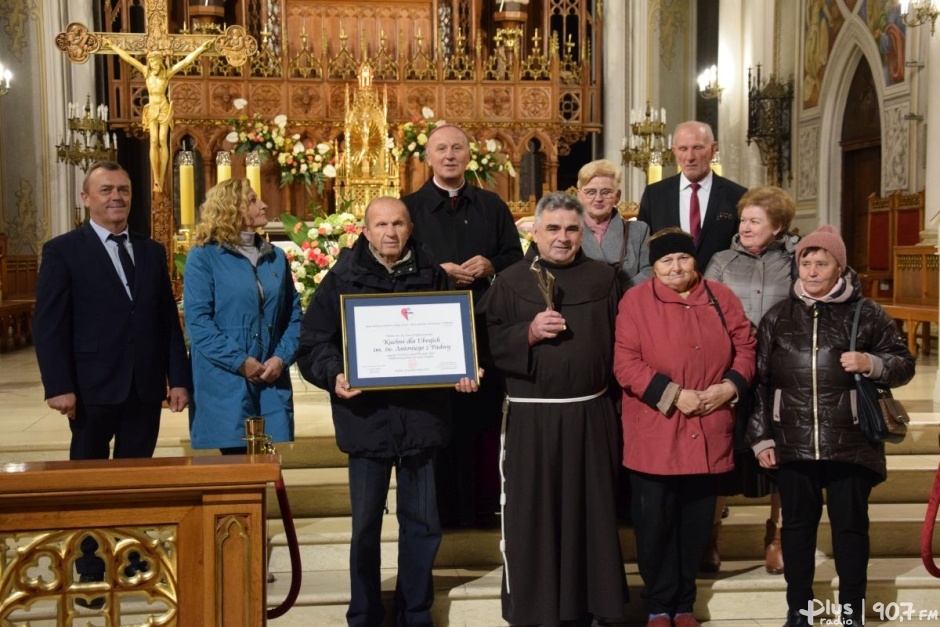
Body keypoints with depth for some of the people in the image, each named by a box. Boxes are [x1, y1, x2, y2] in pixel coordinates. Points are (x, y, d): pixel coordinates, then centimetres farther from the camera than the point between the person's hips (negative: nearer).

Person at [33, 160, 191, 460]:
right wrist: (59, 387, -15)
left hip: (146, 387, 4)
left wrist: (179, 379, 5)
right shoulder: (62, 251, -1)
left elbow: (169, 321, 11)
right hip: (92, 388, -4)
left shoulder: (152, 252, 13)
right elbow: (49, 325, -6)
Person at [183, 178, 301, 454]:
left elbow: (294, 315, 11)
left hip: (272, 382, 4)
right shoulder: (203, 257, -2)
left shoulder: (276, 257, 14)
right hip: (224, 384, -4)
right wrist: (240, 362, -14)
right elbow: (197, 320, -10)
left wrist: (282, 357, -5)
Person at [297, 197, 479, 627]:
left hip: (422, 415, 2)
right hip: (366, 417, -2)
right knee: (366, 524, 9)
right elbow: (313, 342, -2)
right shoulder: (342, 279, 0)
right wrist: (334, 375, -19)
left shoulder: (432, 276, 6)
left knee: (422, 523, 11)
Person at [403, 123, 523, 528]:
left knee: (484, 415, 3)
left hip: (486, 329, 2)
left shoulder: (492, 206, 14)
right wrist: (436, 271, -13)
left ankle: (483, 505, 13)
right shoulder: (409, 208, 7)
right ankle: (439, 507, 9)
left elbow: (516, 257, 12)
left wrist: (490, 266, -8)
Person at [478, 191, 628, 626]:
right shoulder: (510, 280, 1)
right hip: (532, 417, -2)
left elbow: (617, 343, 9)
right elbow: (488, 342, -4)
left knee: (591, 511, 10)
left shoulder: (603, 278, 8)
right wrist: (529, 333, -19)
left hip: (592, 414, 2)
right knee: (533, 514, 3)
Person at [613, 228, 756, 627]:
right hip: (654, 436, -3)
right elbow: (625, 362, -11)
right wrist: (673, 394, -17)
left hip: (708, 435, 3)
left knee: (696, 524, 13)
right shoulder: (636, 300, -4)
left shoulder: (720, 298, 7)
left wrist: (731, 386, -8)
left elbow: (745, 347, 10)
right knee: (655, 524, 6)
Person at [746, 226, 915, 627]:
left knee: (850, 526, 7)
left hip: (850, 444, -2)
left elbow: (905, 365, 4)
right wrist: (761, 437, 2)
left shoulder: (867, 314, 1)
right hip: (793, 445, 2)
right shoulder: (778, 317, 6)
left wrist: (872, 363, -17)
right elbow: (759, 380, 5)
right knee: (797, 525, 11)